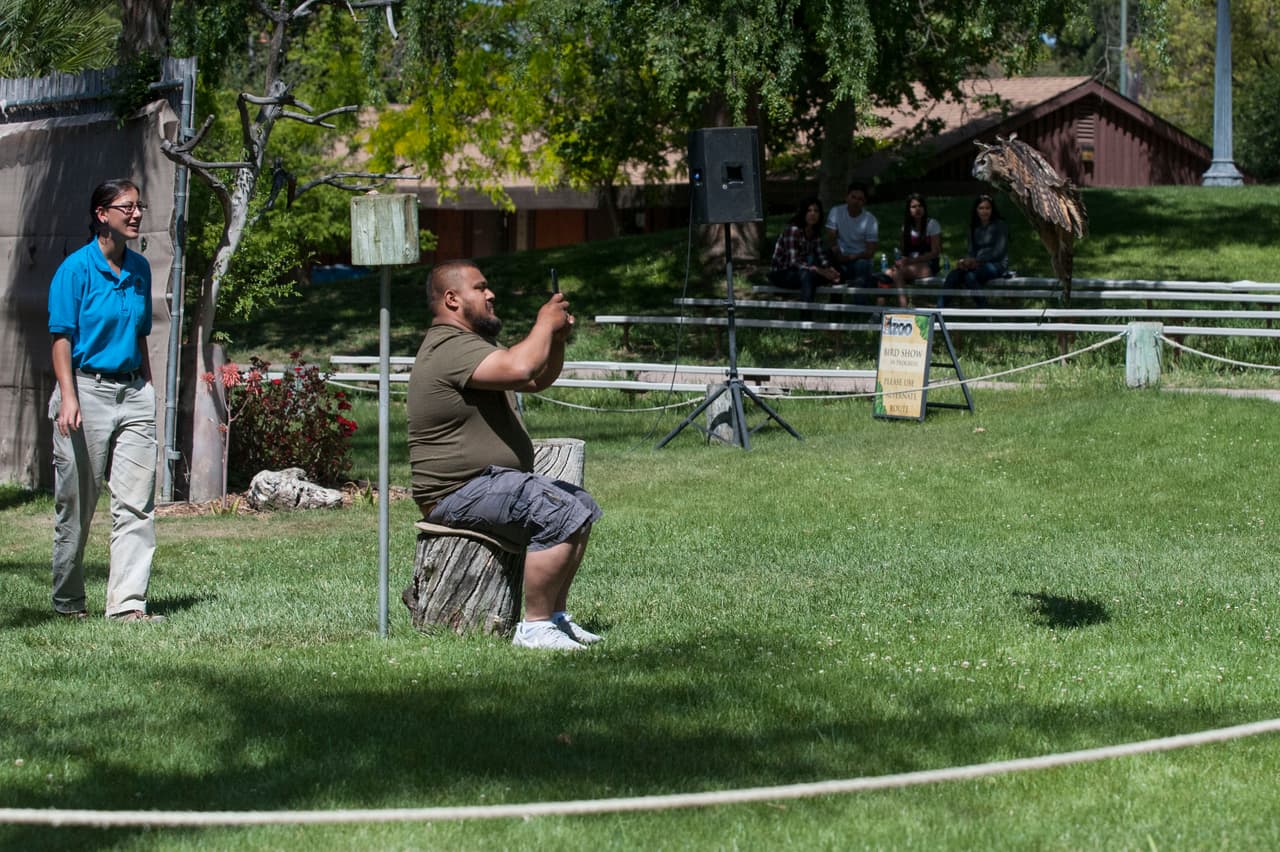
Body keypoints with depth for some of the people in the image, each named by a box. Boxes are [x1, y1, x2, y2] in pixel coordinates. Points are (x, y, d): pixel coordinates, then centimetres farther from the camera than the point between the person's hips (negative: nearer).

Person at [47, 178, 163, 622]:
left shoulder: (140, 268, 10)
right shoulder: (76, 268, -7)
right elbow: (62, 338, -9)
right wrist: (68, 397, -18)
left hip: (133, 392, 5)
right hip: (87, 389, -5)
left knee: (137, 502, -5)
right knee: (77, 504, 5)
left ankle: (128, 602, -6)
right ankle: (68, 601, 20)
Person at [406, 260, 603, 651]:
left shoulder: (472, 343, 21)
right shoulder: (450, 348, -17)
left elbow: (538, 380, 25)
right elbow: (519, 368, -33)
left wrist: (557, 338, 7)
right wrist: (544, 324, -15)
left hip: (491, 481, 12)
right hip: (460, 491, -12)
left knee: (582, 506, 15)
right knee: (559, 514, -26)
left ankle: (556, 615, 14)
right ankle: (535, 627, -23)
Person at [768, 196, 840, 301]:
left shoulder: (815, 232, 3)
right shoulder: (793, 230, -23)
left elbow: (821, 256, -3)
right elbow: (793, 261, -30)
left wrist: (830, 269, -24)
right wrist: (819, 270, -38)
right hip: (779, 274, -8)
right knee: (808, 274, -36)